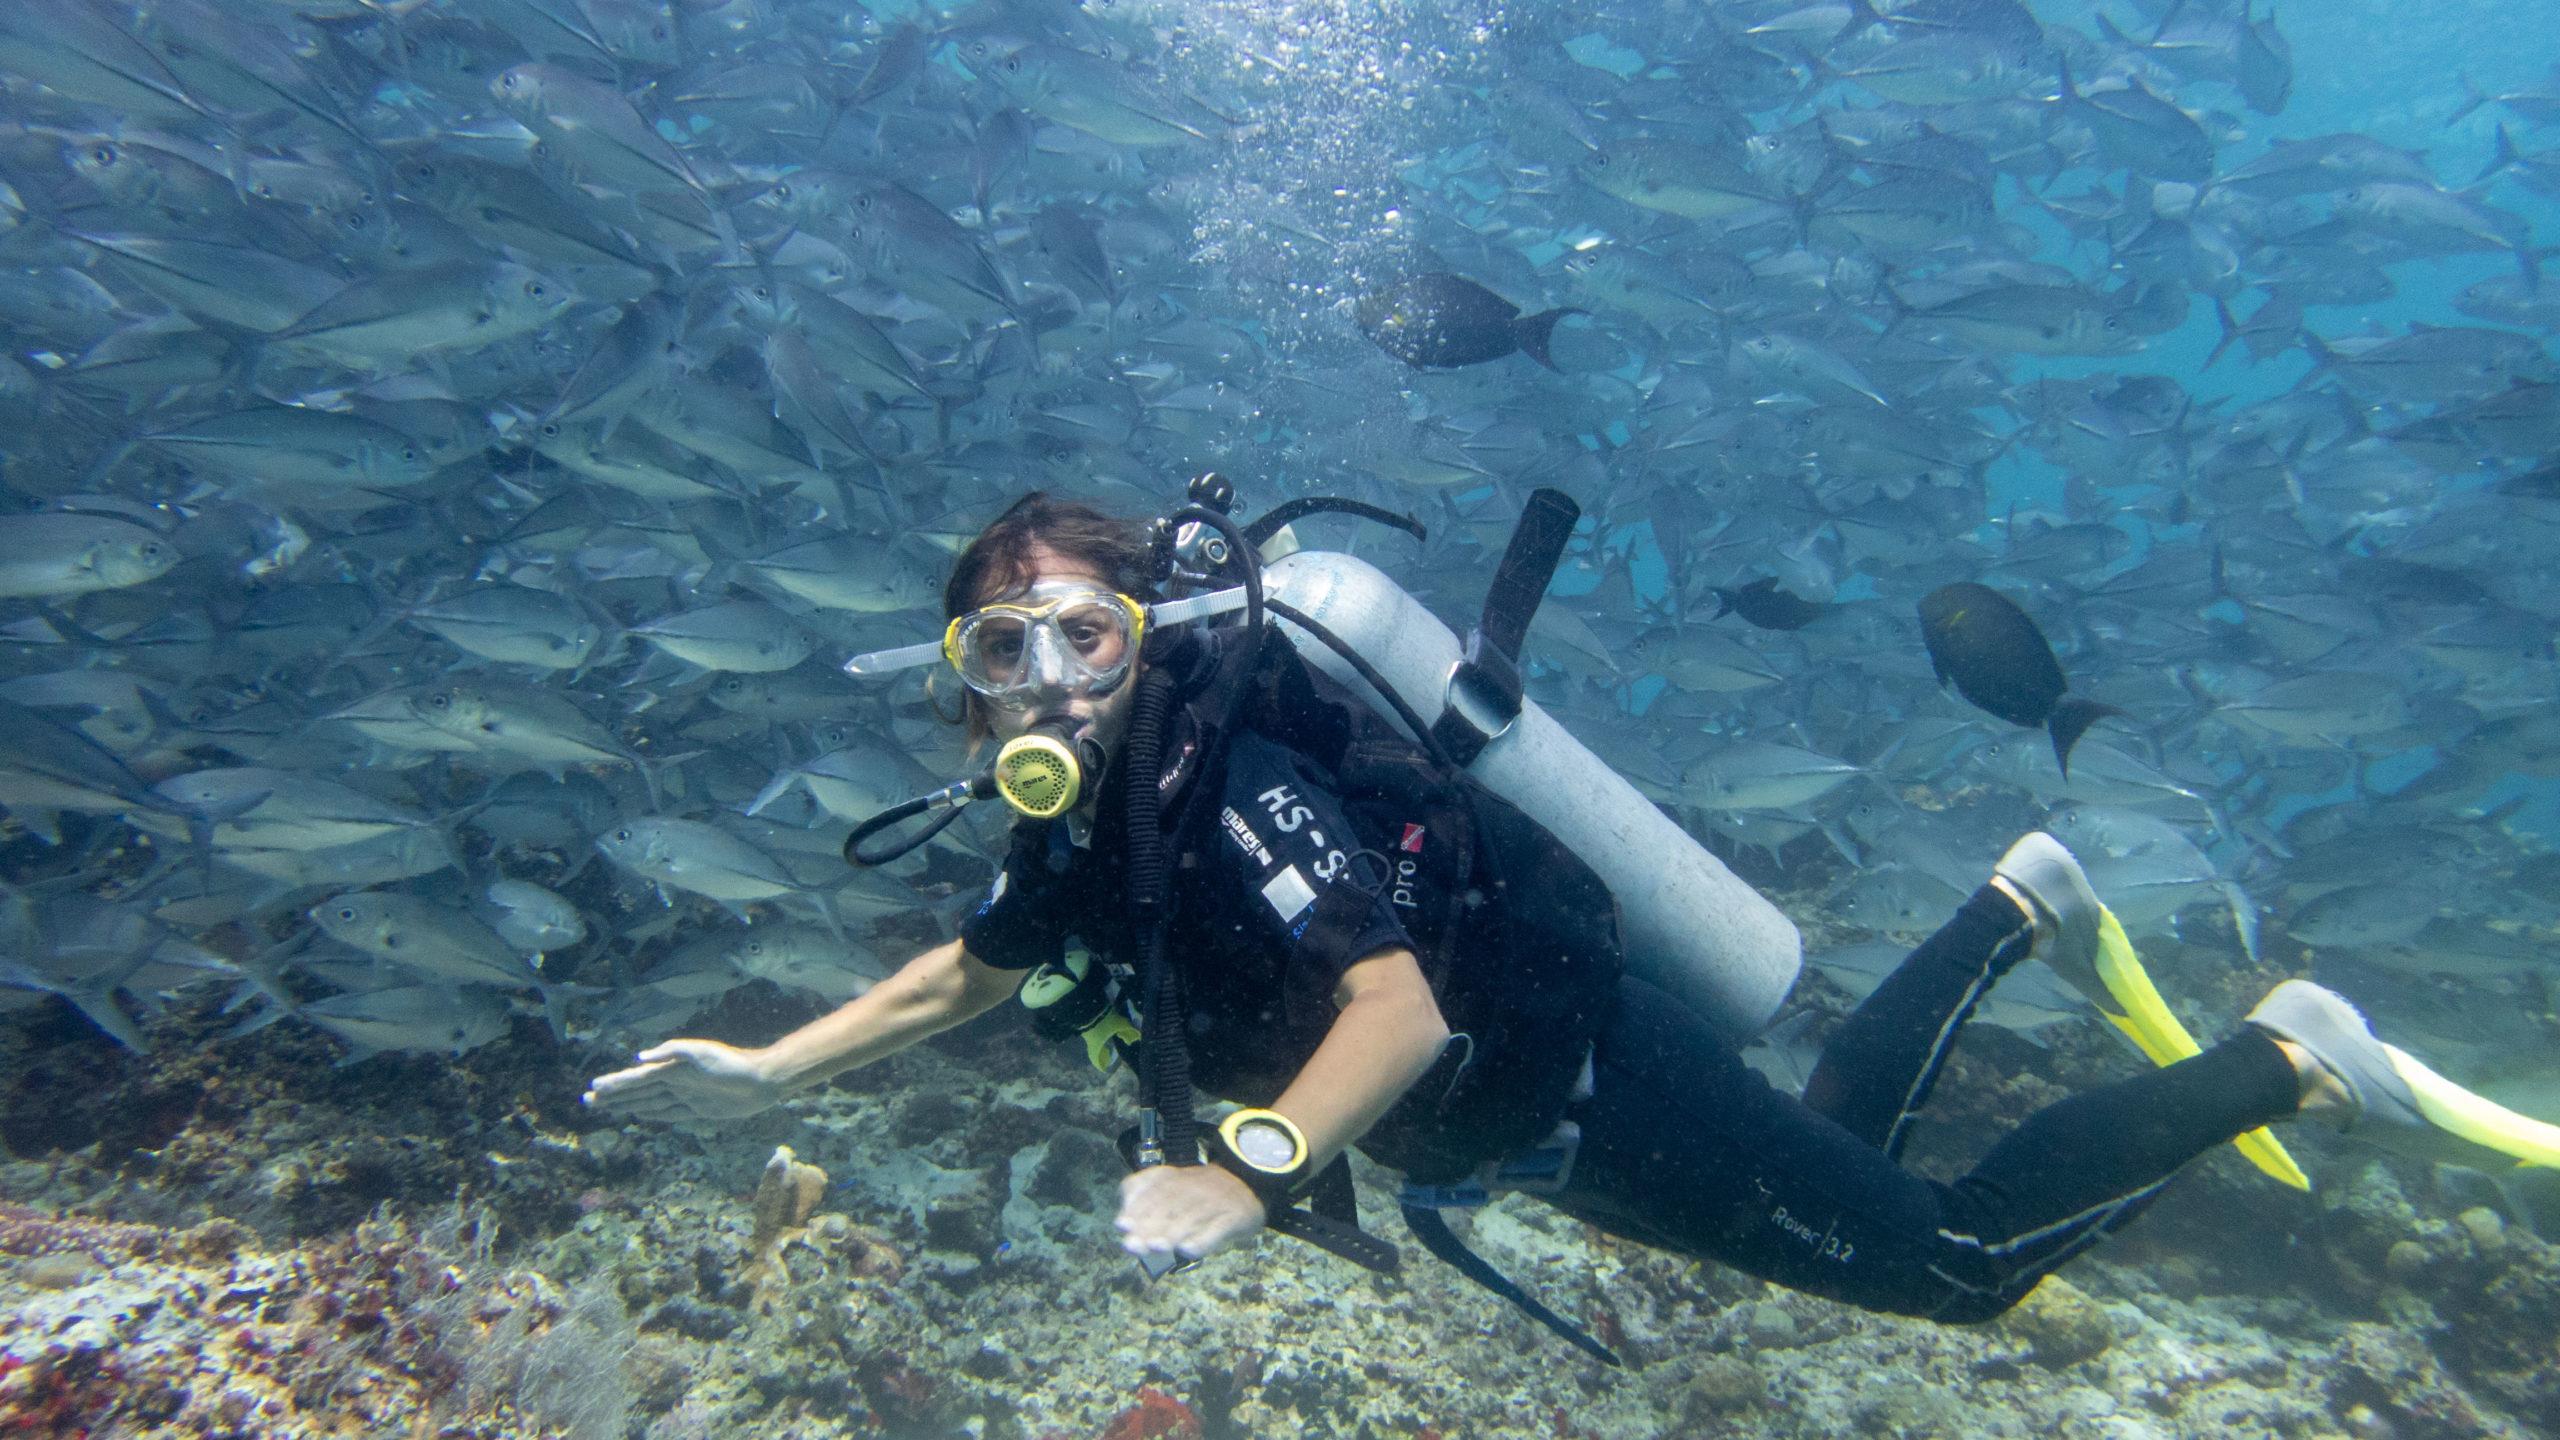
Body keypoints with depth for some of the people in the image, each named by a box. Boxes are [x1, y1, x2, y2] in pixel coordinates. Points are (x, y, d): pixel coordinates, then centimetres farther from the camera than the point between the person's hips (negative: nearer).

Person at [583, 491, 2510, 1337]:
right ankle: (2016, 907, 40)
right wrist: (766, 1074, 9)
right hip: (1529, 1119, 8)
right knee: (1830, 1166, 29)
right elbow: (966, 976, 11)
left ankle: (2279, 1054, 18)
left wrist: (1245, 1175, -44)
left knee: (1956, 1255, 1)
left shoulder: (1234, 781, -30)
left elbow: (1404, 1004, -37)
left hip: (1604, 1083, -8)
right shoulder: (1081, 824, -2)